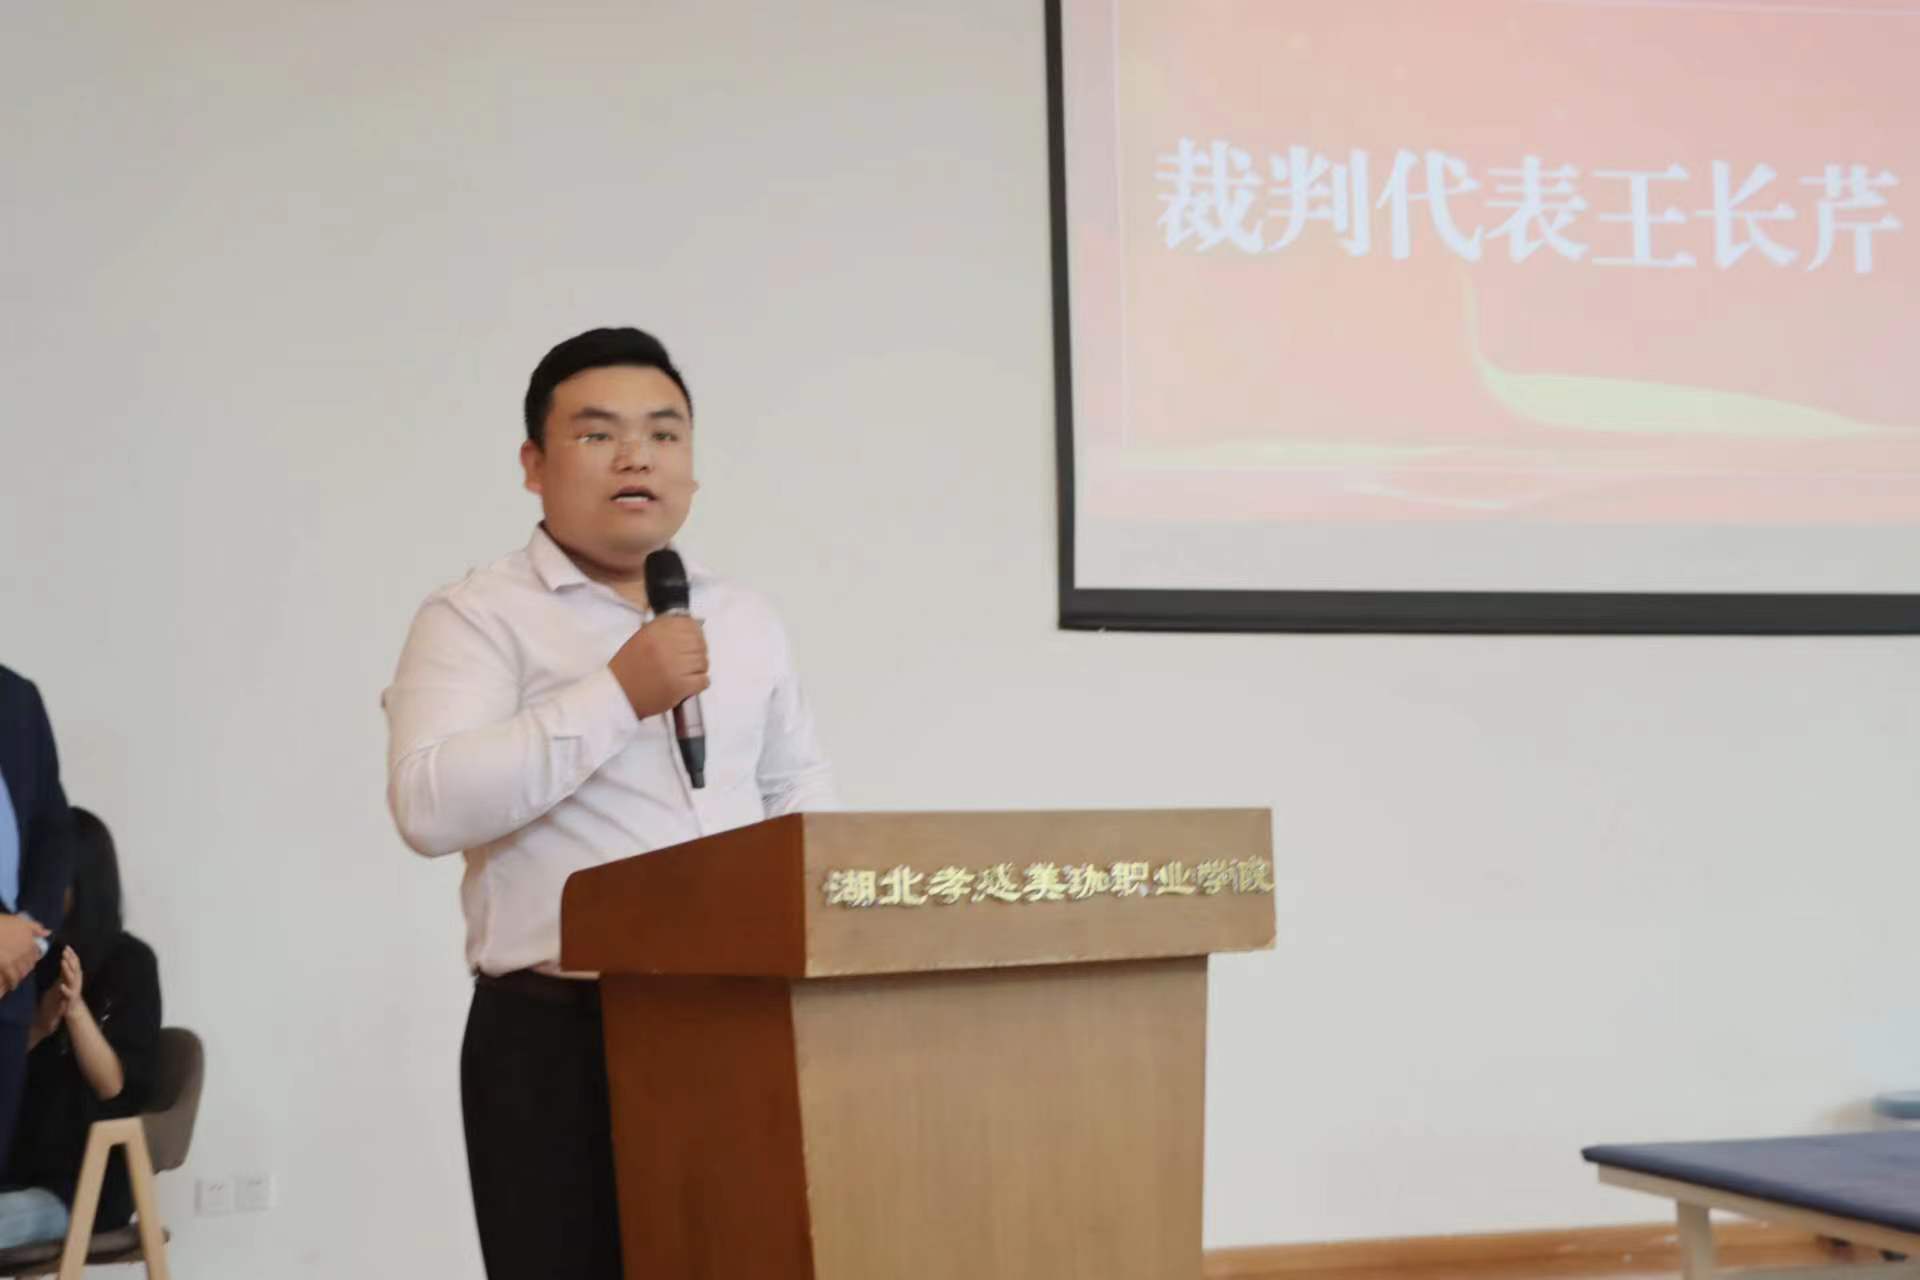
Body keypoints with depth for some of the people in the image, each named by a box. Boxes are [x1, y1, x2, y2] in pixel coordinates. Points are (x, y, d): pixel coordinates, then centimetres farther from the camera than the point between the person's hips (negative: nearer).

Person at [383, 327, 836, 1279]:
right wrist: (619, 694, -17)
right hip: (559, 1037, -5)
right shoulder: (477, 618, -3)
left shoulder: (745, 620, 16)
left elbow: (798, 785, 24)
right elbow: (430, 805, -17)